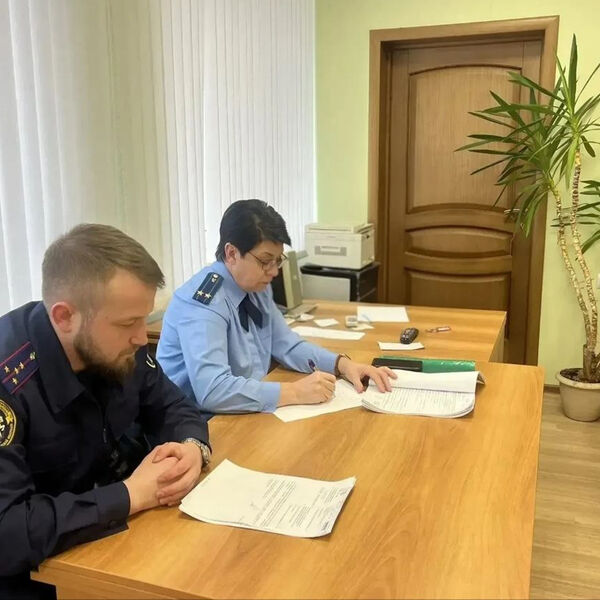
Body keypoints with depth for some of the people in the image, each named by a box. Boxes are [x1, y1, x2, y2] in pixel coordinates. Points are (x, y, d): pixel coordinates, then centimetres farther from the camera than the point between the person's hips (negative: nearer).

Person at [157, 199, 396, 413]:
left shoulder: (257, 288, 2)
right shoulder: (203, 302, -23)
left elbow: (288, 346, 9)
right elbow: (211, 390, -33)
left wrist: (343, 364, -6)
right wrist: (295, 392, -30)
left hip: (246, 415, 7)